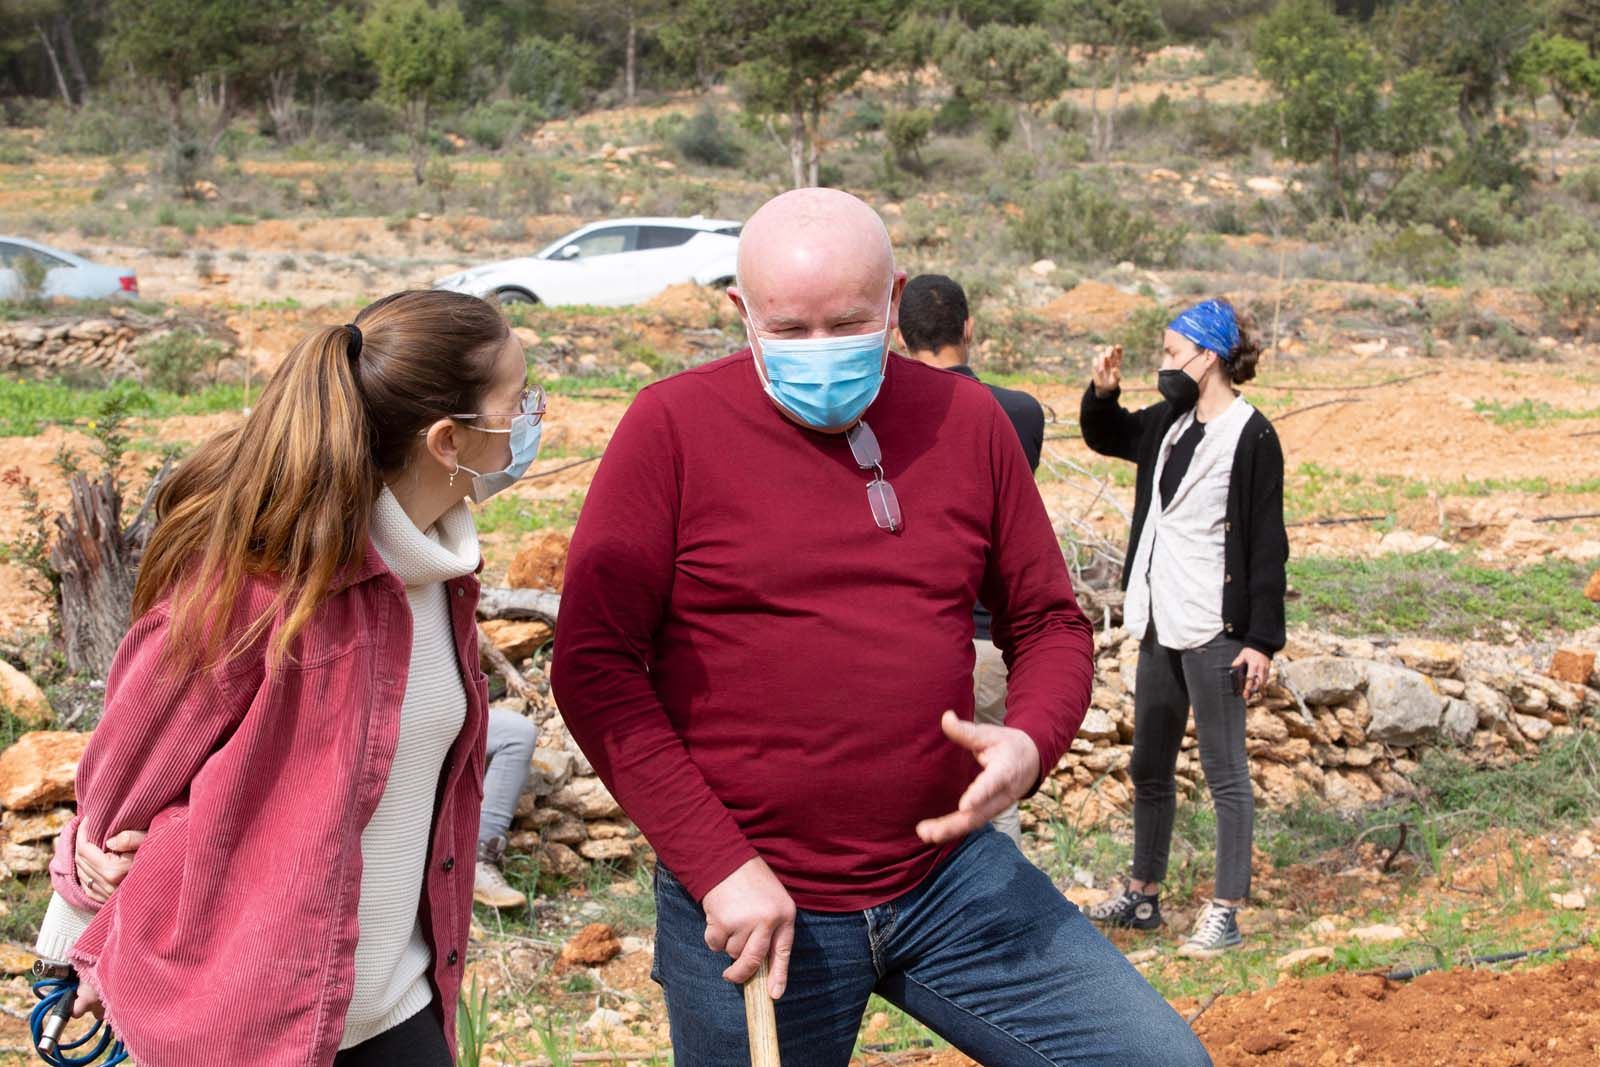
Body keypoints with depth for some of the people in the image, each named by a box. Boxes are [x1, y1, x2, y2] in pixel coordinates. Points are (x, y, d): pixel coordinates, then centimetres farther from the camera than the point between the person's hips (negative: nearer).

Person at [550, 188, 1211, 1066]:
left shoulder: (965, 420, 3)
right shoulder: (676, 426, -8)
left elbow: (1049, 623, 11)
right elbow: (593, 666, -10)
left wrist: (1030, 743, -11)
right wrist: (719, 865, -14)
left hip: (947, 874, 3)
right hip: (752, 904, -3)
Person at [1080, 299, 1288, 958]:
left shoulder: (1251, 437, -12)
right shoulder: (1170, 422, 11)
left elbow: (1267, 546, -13)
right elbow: (1106, 436, 29)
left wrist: (1262, 639, -16)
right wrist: (1102, 391, 7)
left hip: (1214, 631, -9)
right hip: (1161, 627, 9)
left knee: (1223, 770, -1)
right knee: (1149, 767, 16)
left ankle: (1225, 912, 6)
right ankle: (1143, 896, 28)